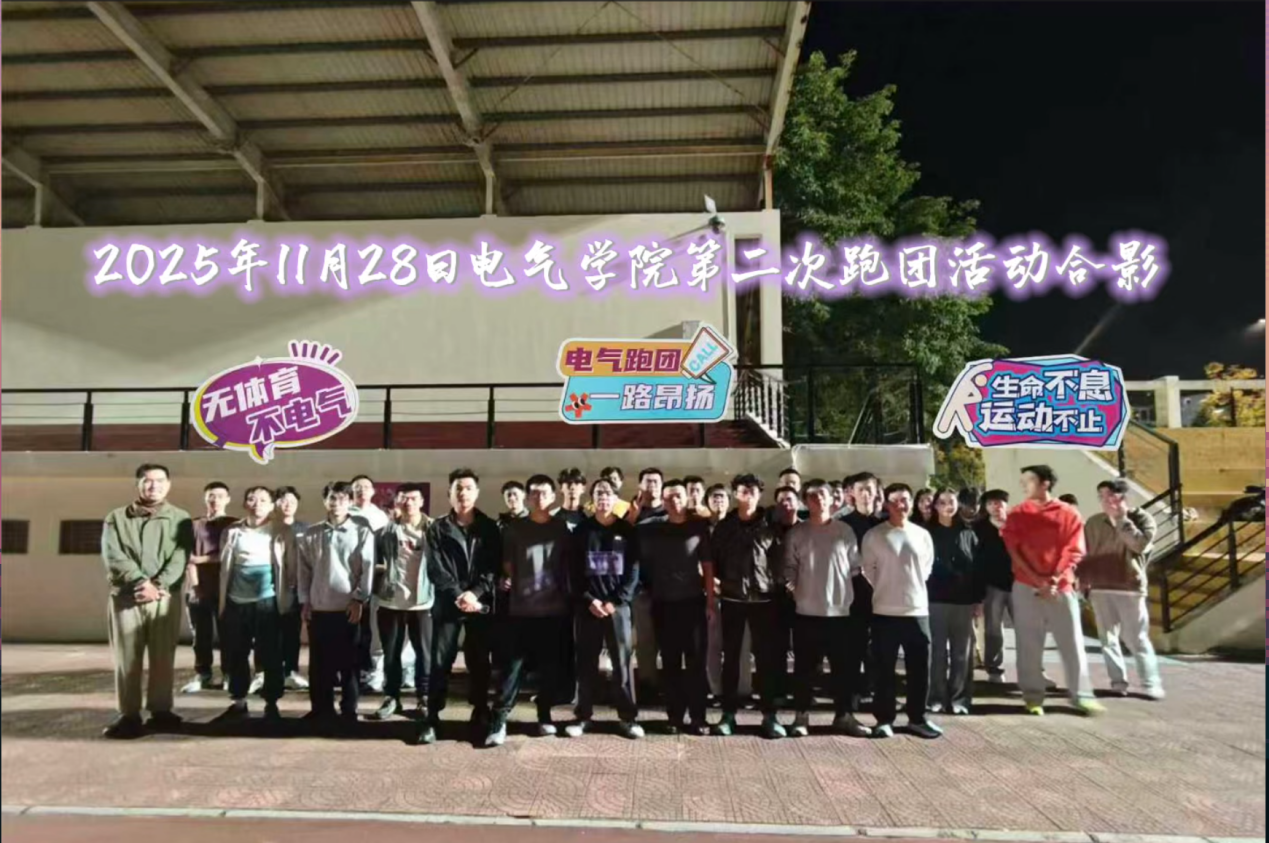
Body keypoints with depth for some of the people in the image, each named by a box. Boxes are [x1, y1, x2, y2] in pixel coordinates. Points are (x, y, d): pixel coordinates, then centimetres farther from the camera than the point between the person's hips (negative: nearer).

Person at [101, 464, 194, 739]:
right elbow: (113, 556, -4)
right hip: (125, 596, 0)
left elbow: (180, 558, -3)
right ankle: (128, 715, 9)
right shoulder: (116, 518, 9)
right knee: (126, 657, 1)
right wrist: (140, 581, -17)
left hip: (165, 596, 0)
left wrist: (158, 585, -18)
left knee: (164, 656, 3)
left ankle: (161, 711, 13)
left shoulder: (180, 519, 9)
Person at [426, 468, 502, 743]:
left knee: (479, 664, 7)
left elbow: (494, 567, 0)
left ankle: (480, 719, 18)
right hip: (447, 605, 0)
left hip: (481, 605, 1)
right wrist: (459, 596, -16)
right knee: (440, 663, 1)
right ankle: (432, 720, 11)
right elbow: (436, 570, -4)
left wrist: (475, 593, -15)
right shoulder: (438, 529, 5)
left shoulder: (490, 529, 7)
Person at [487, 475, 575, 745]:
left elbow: (571, 567, 9)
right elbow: (508, 565, 10)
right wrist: (505, 580, -6)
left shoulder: (562, 529, 6)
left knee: (550, 667, 8)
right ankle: (499, 721, 5)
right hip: (520, 610, -1)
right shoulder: (513, 528, 4)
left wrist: (570, 601, 5)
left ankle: (544, 717, 23)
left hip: (554, 610, 1)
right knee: (511, 666, -2)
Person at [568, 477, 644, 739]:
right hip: (588, 606, 1)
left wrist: (615, 601, -10)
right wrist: (589, 600, -10)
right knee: (586, 663, 6)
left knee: (623, 663, 1)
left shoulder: (627, 531, 4)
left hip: (618, 606, -1)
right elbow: (574, 572, 3)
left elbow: (634, 572, -1)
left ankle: (628, 718, 11)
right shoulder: (582, 531, 7)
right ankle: (583, 716, 17)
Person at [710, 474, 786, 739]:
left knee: (767, 658, 4)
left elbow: (781, 558, 3)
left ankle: (769, 715, 14)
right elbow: (714, 559, 8)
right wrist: (720, 581, -1)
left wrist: (777, 584, -6)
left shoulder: (770, 525, 0)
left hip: (764, 599, -1)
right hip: (732, 600, 1)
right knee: (731, 658, 7)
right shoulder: (724, 526, 3)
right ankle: (728, 713, 16)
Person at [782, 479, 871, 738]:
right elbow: (790, 566, 4)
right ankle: (801, 716, 18)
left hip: (840, 610, 1)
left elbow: (855, 567, 5)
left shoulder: (845, 531, 3)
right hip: (807, 611, 0)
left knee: (842, 667, 9)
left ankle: (843, 715, 22)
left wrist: (849, 594, -1)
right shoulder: (796, 533, 2)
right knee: (804, 667, 7)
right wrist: (791, 586, -9)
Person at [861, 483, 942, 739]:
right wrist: (885, 590, 5)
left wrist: (913, 588, 9)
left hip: (918, 610, 3)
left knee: (920, 668, 8)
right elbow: (867, 569, 3)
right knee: (885, 669, 5)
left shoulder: (922, 535, 4)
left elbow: (927, 567, 14)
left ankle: (917, 717, 22)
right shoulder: (874, 535, -4)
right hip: (885, 611, -2)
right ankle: (884, 719, 15)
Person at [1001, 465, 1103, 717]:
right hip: (1026, 588, 0)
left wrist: (1054, 580, -13)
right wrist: (1038, 580, -11)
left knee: (1072, 643, 3)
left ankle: (1081, 695, 14)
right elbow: (1014, 551, -2)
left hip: (1061, 587, 0)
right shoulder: (1018, 515, 4)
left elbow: (1074, 552, -2)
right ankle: (1033, 696, 9)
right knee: (1029, 645, 2)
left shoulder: (1069, 514, 2)